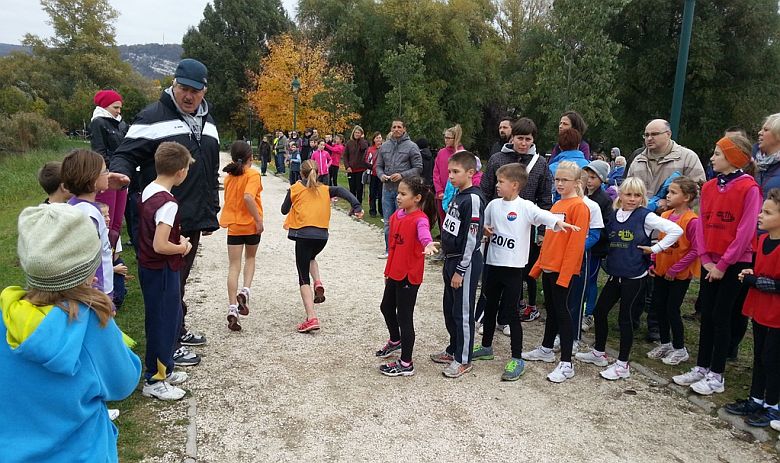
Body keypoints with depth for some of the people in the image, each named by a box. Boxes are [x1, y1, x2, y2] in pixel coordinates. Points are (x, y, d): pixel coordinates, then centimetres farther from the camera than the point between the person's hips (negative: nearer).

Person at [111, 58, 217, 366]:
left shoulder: (207, 122, 14)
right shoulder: (154, 117, -9)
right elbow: (126, 154, -11)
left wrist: (211, 213, 20)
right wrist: (120, 173, -35)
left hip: (193, 222, 8)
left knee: (180, 279, 20)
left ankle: (177, 330, 35)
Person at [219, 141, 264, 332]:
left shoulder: (229, 176, 6)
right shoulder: (252, 174, -10)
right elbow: (248, 197, -25)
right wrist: (259, 219, -21)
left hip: (233, 226, 3)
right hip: (251, 225, -3)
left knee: (233, 267, 3)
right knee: (250, 258, 23)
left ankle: (232, 308, -4)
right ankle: (245, 291, 3)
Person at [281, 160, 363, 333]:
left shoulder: (295, 188, 8)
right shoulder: (325, 189, 15)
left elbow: (284, 210, 14)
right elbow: (340, 191, -2)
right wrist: (356, 206, -13)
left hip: (303, 234, -4)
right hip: (322, 235, 4)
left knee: (303, 277, 1)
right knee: (310, 258, 36)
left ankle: (311, 318, -11)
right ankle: (318, 283, 8)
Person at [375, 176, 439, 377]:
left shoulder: (420, 218, -19)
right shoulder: (397, 215, 5)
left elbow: (424, 232, -42)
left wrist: (428, 244, -64)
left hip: (409, 276, -9)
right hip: (394, 272, 9)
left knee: (404, 317, -1)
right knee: (386, 308, 25)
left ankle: (406, 364, 12)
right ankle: (395, 341, 51)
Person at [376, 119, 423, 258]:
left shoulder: (411, 146, -4)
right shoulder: (384, 146, 10)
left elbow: (418, 168, -5)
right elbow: (379, 165, 16)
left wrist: (402, 175, -16)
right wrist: (381, 175, -5)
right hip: (387, 188, 5)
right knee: (388, 222, 12)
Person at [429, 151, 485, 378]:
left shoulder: (473, 199, -19)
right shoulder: (458, 196, 9)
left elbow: (471, 239, -21)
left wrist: (460, 271, -18)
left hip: (466, 263, -9)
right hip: (451, 259, 9)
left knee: (463, 312, 2)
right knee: (449, 309, 19)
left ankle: (463, 360, 15)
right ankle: (454, 349, 34)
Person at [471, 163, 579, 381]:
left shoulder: (525, 207, -11)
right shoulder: (494, 205, 6)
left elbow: (542, 215, -28)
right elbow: (484, 226, 20)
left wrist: (559, 223, -48)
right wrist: (485, 231, -3)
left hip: (513, 267, -6)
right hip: (492, 263, 6)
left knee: (511, 311, -1)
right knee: (490, 306, 18)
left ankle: (517, 359, 10)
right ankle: (486, 347, 36)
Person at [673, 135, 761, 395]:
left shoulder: (749, 188, -11)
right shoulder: (709, 187, 7)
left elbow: (746, 231, -15)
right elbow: (702, 226, 6)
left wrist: (723, 264, -14)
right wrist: (706, 259, -4)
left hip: (735, 263, -6)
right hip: (710, 263, 6)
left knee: (722, 317, 0)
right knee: (707, 315, 11)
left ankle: (716, 376, 11)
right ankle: (701, 368, 22)